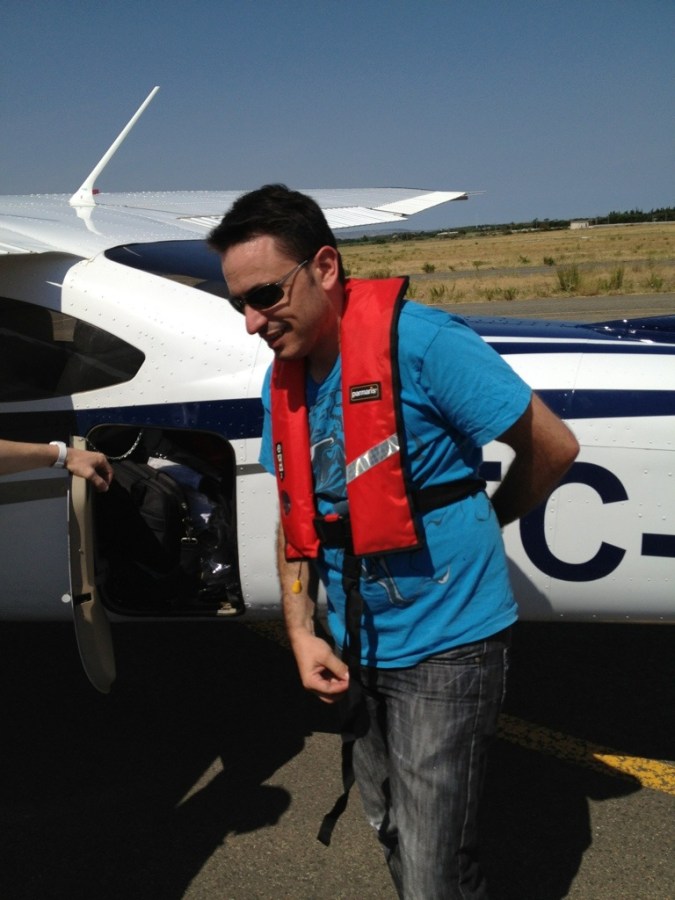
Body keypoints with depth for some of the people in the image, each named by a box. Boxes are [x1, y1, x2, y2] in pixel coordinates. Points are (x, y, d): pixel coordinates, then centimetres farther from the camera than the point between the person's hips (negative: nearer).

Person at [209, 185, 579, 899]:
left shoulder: (419, 340, -20)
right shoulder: (284, 379, 3)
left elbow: (553, 446, -13)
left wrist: (475, 522, 3)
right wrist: (302, 633, 2)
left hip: (444, 648, -7)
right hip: (357, 650, 7)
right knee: (392, 835, 22)